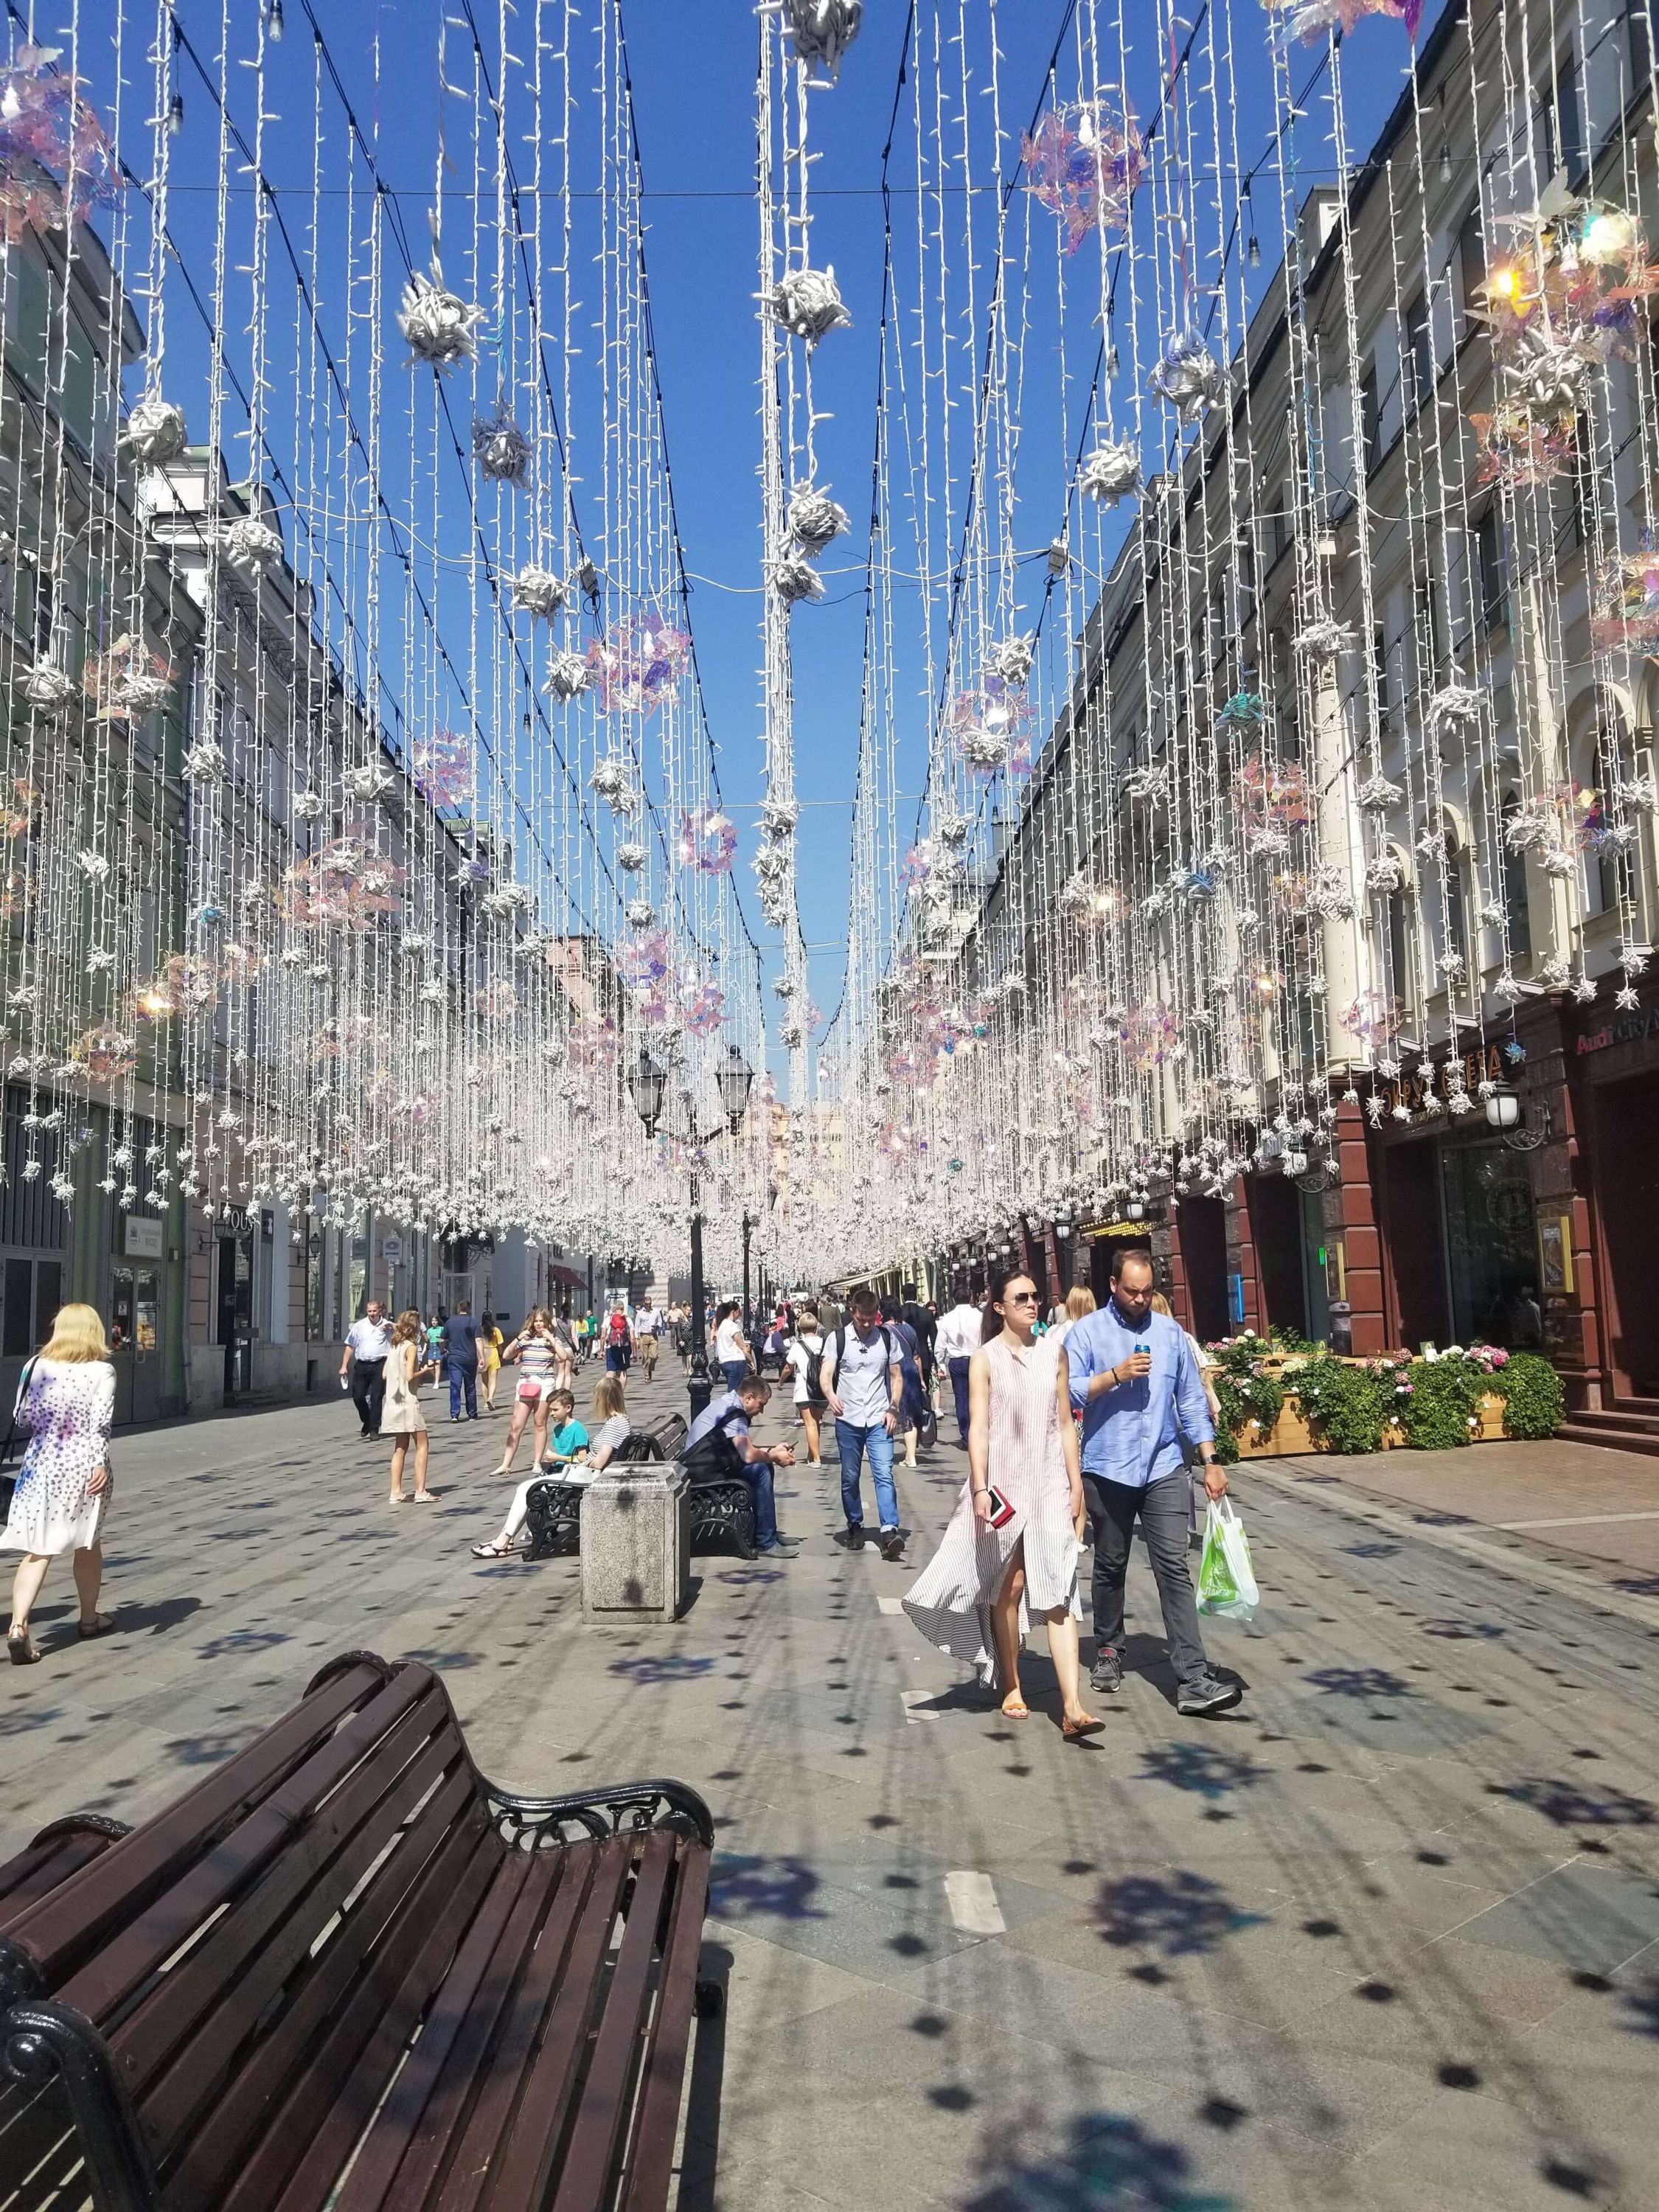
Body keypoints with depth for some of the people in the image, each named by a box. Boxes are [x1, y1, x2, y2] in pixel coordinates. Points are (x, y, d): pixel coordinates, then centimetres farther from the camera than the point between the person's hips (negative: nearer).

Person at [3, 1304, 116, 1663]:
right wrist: (100, 1463, -17)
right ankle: (90, 1618, 31)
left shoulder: (36, 1366, 2)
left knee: (37, 1551, 1)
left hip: (40, 1466, 2)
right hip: (84, 1466, -2)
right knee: (88, 1545, 16)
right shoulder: (102, 1372, -6)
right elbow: (100, 1422, -15)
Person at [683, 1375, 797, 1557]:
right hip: (701, 1470, -11)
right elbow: (749, 1455, -27)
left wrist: (773, 1449, 11)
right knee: (759, 1470, -20)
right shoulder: (733, 1412, -19)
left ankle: (770, 1532, 15)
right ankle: (766, 1543, -15)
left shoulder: (728, 1403, 13)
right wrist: (775, 1456, -10)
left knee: (764, 1465, 10)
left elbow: (745, 1448, 22)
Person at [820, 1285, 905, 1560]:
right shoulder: (837, 1339, -1)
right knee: (850, 1478, 8)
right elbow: (825, 1374, -10)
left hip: (879, 1420, 0)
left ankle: (890, 1531, -18)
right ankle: (855, 1527, 24)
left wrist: (893, 1408, -1)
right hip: (848, 1420, 0)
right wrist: (830, 1395, -32)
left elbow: (897, 1376, 12)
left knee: (884, 1474, -12)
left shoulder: (887, 1338, 5)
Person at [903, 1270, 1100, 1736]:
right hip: (1003, 1484, -2)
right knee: (1009, 1587, 9)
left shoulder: (1054, 1351, 6)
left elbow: (1065, 1422, 9)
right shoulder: (985, 1359, -3)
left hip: (1049, 1483, 2)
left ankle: (1073, 1708, -13)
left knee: (1058, 1592, -6)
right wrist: (980, 1490, -18)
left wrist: (1076, 1485, 6)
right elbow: (978, 1428, -9)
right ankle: (1011, 1686, 26)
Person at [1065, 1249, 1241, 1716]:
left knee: (1175, 1570, -6)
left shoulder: (1169, 1332, 7)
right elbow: (1068, 1394, -10)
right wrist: (1116, 1375, -19)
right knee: (1110, 1566, 14)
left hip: (1164, 1468, 1)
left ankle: (1193, 1681, -9)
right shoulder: (1087, 1332, -1)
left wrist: (1210, 1460, 5)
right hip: (1107, 1468, -1)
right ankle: (1109, 1652, 33)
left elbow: (1192, 1400, 9)